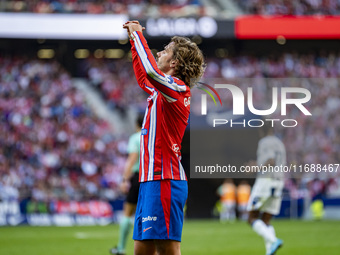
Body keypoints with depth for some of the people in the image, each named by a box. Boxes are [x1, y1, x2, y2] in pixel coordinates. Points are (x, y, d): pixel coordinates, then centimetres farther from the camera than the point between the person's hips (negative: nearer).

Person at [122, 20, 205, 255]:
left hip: (163, 181, -10)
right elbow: (143, 77, 41)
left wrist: (138, 35, -16)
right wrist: (135, 39, 37)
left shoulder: (178, 88, -10)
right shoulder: (162, 90, 18)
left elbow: (150, 71, -29)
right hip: (150, 181, 10)